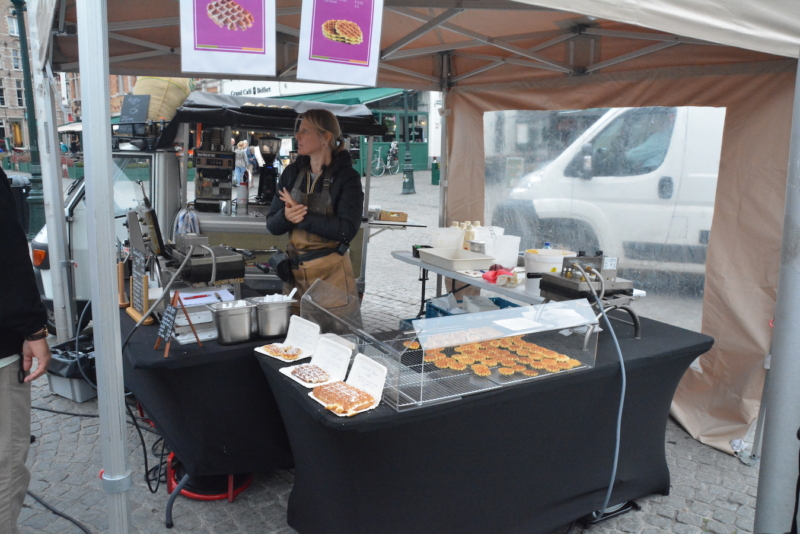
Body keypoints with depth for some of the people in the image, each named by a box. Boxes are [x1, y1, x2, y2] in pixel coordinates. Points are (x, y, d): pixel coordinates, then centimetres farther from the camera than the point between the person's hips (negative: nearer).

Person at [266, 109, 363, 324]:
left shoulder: (346, 177, -8)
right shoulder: (292, 173, 6)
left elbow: (347, 230, -18)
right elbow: (272, 225, 7)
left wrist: (303, 217, -20)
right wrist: (285, 216, -15)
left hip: (331, 274, -5)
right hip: (295, 271, 5)